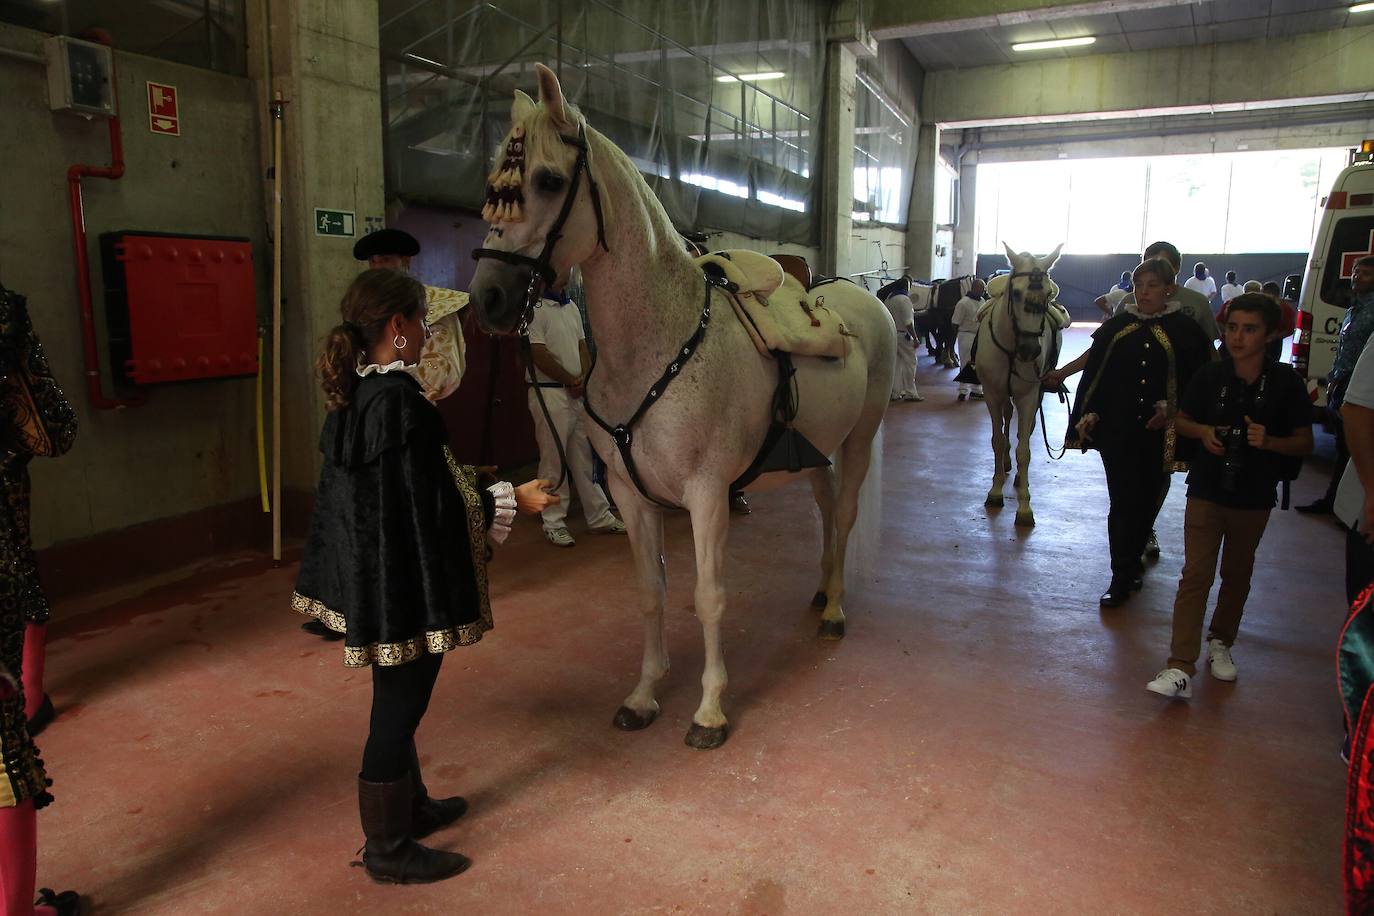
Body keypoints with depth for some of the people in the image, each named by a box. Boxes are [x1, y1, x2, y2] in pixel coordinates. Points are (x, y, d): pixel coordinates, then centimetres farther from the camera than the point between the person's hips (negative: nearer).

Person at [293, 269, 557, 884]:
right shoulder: (402, 402, -23)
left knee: (398, 698, 23)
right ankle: (388, 849, 23)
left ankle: (410, 805, 42)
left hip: (369, 574, 9)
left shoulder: (352, 398, 5)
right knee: (399, 705, 6)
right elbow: (432, 507, -21)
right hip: (406, 581, -9)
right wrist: (513, 499, -11)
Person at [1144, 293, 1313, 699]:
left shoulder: (1286, 383, -7)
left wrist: (1269, 441, -21)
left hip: (1254, 498, 1)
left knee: (1237, 574, 17)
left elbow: (1304, 444, -1)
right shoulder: (1210, 376, -4)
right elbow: (1181, 420, 9)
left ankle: (1220, 640, 39)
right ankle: (1180, 667, -8)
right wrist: (1202, 432, -12)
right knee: (1195, 575, -6)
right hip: (1206, 491, -1)